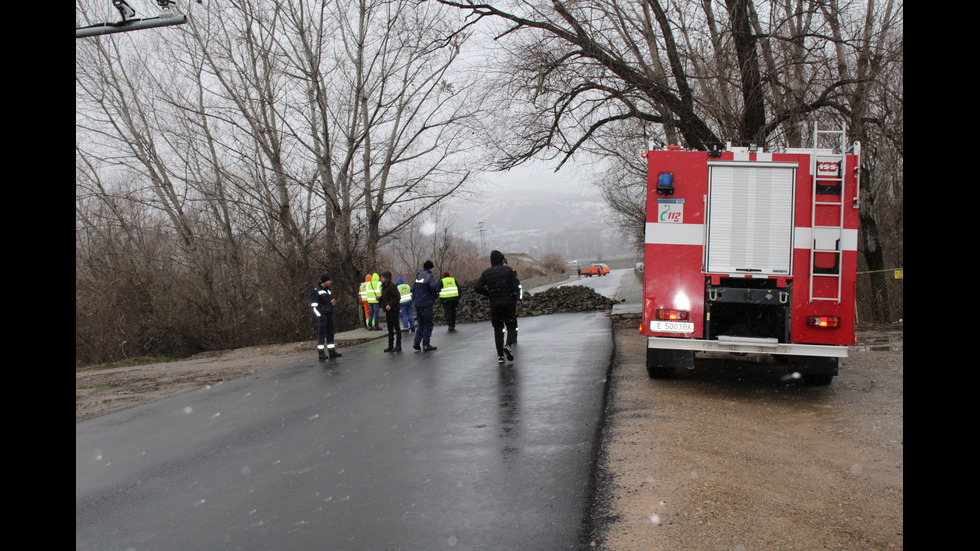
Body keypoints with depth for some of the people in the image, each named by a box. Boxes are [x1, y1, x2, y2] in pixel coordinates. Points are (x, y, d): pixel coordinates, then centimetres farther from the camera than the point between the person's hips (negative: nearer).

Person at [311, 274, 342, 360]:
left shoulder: (327, 290, 17)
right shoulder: (316, 290, -8)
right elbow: (314, 305, -11)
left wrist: (332, 302, 7)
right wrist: (319, 315, -18)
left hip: (329, 314, 8)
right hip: (322, 315, -8)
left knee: (330, 333, 10)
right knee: (321, 334, -6)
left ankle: (332, 352, 16)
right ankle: (321, 353, -3)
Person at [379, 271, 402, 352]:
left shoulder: (392, 286, -14)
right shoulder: (384, 286, 15)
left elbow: (397, 297, -19)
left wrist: (390, 304, -24)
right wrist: (379, 298, 3)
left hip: (393, 309, -9)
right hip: (388, 310, 9)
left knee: (396, 327, -3)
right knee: (390, 328, 11)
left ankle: (398, 346, 1)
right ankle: (390, 346, 16)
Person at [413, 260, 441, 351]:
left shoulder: (418, 276, 12)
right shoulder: (429, 276, -10)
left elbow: (413, 289, 17)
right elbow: (433, 286, -28)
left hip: (418, 304, 7)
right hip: (426, 304, -7)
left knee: (421, 324, 17)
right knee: (428, 325, 2)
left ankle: (417, 343, 9)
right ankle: (426, 345, 2)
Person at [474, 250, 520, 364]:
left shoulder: (486, 272, 4)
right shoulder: (508, 270, -3)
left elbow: (477, 287, -2)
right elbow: (515, 287, -11)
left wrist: (488, 294, 10)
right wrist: (514, 295, 9)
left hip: (494, 304, 2)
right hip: (508, 302, -2)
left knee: (497, 329, 11)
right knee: (511, 327, 9)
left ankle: (500, 355, 6)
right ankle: (508, 345, -20)